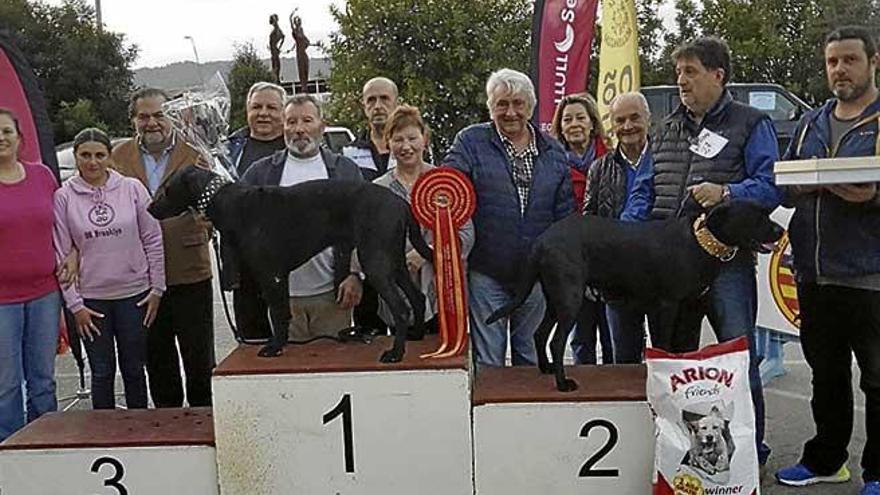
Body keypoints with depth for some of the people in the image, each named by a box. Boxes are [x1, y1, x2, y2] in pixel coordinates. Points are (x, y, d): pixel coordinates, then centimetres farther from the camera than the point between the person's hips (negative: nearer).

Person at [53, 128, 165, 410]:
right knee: (102, 372, 7)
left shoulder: (132, 189, -1)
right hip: (90, 299, 0)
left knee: (134, 369, 11)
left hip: (134, 293, 0)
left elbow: (153, 240, 2)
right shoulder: (63, 197, -2)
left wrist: (157, 288, 0)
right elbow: (61, 254, -1)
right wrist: (74, 304, -4)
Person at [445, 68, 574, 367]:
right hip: (486, 273, -3)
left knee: (530, 357, 17)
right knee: (488, 360, 6)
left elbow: (565, 214, 11)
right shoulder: (471, 142, -1)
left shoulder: (553, 152, 8)